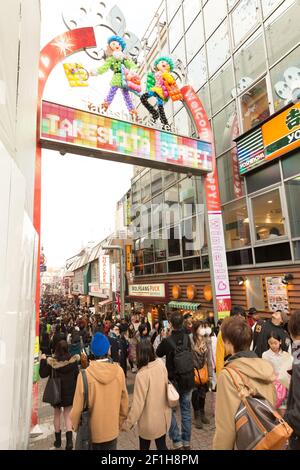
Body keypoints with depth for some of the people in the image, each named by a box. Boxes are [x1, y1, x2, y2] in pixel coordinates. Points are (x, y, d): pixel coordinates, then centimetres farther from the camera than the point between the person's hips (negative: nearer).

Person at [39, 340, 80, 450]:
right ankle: (69, 440, -2)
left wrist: (43, 360, 1)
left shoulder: (51, 362, -15)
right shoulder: (73, 360, -13)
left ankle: (58, 440, 31)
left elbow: (43, 374, -5)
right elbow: (77, 375, -7)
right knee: (68, 415, 13)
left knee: (57, 414, 20)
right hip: (69, 392, 0)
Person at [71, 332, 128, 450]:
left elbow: (78, 405, -14)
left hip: (92, 430, -1)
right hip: (112, 428, 2)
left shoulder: (85, 374, -24)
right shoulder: (118, 371, -17)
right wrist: (121, 421, 12)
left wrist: (75, 425, 5)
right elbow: (124, 399, -5)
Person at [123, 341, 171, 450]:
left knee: (144, 447, 21)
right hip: (163, 416, 5)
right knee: (162, 445, 23)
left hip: (149, 420, -4)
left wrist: (128, 423, -10)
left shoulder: (142, 375, -29)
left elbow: (138, 403, -22)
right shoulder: (161, 364, -13)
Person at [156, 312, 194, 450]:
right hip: (188, 380, 4)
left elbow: (158, 354, -2)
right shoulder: (187, 338, -10)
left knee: (170, 411, 15)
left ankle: (177, 441, 15)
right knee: (186, 411, 17)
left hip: (173, 381, -3)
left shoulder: (167, 341, -21)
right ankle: (186, 441, 28)